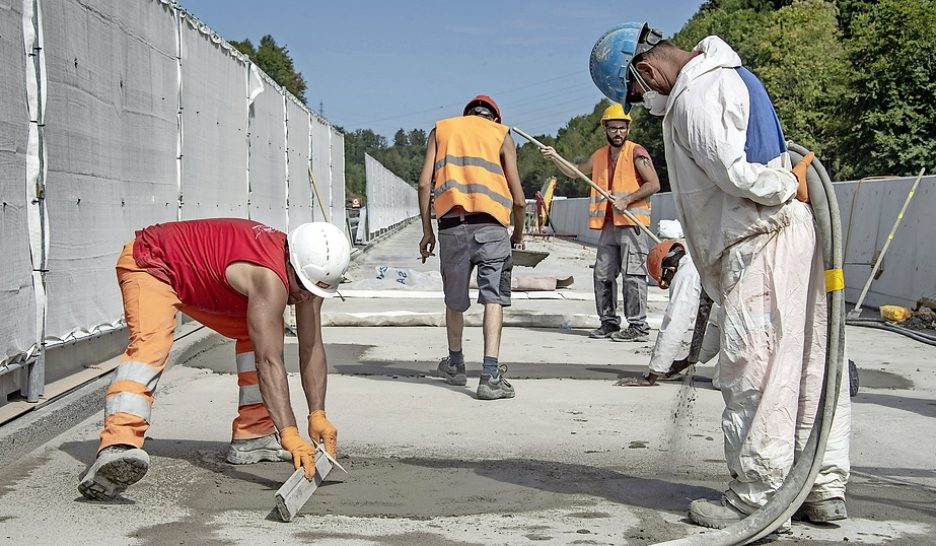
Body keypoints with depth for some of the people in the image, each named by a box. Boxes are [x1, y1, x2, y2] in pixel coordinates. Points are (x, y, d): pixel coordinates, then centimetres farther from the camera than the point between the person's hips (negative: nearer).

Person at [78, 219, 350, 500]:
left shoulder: (308, 270, -11)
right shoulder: (269, 278, -37)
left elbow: (312, 348, -7)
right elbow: (269, 362, -42)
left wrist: (318, 415, -15)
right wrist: (289, 435, -46)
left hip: (198, 278, 10)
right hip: (148, 262, -9)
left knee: (261, 335, 8)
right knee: (151, 343, -34)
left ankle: (252, 437, 12)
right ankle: (116, 448, -50)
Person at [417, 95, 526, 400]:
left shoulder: (441, 130, 20)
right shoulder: (502, 135, 14)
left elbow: (424, 183, 7)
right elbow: (518, 199, 8)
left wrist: (427, 231, 12)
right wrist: (518, 233, 23)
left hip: (452, 223, 2)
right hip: (490, 224, -2)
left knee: (454, 299, 17)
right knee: (493, 298, -3)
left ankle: (455, 365, 34)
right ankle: (490, 376, -14)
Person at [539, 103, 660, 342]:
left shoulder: (637, 153, -2)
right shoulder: (599, 156, 17)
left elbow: (654, 184, -9)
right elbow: (575, 172, 31)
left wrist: (627, 200, -16)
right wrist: (555, 158, 17)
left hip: (631, 222, -7)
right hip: (608, 224, 7)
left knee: (632, 274, -10)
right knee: (602, 275, 8)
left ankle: (638, 326, -9)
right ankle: (609, 322, 16)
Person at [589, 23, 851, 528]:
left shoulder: (695, 98, -13)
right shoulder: (727, 72, 20)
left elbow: (736, 173, -19)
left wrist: (788, 188, -4)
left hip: (760, 245, -10)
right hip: (796, 232, 10)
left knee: (752, 372, -5)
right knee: (809, 366, 11)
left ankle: (755, 496, 2)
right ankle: (824, 489, 18)